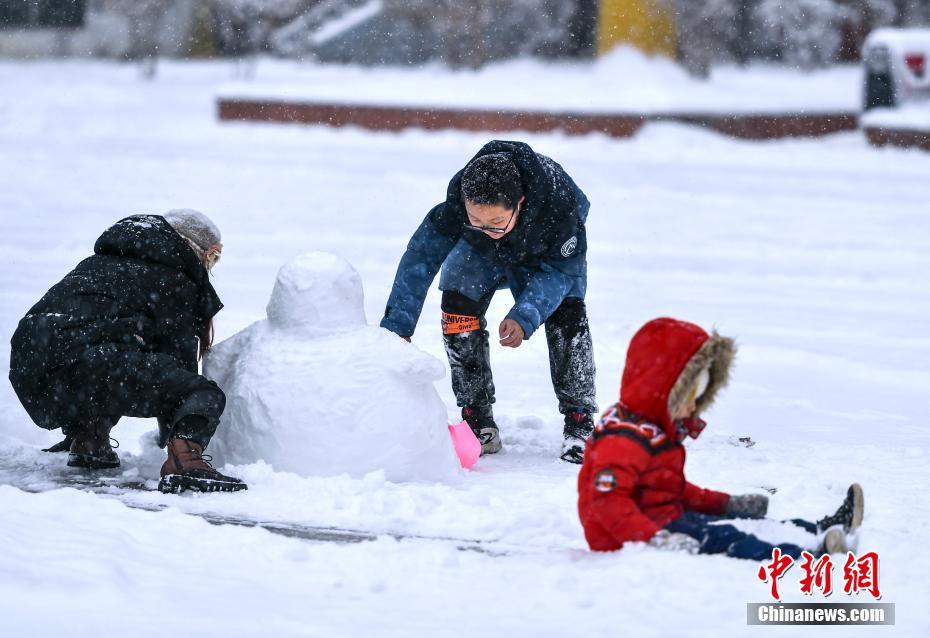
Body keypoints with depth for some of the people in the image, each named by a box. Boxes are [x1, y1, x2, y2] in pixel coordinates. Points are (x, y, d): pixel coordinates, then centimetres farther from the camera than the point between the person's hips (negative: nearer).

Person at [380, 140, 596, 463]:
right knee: (458, 304, -21)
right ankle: (478, 420, -10)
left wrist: (525, 316, -43)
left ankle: (579, 424, -10)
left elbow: (561, 268, -30)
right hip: (482, 254, 2)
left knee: (566, 313, -24)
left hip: (551, 252, -2)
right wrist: (397, 325, -33)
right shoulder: (457, 200, -39)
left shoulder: (559, 201, -44)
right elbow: (421, 257, -30)